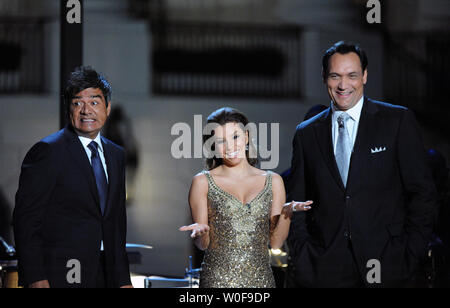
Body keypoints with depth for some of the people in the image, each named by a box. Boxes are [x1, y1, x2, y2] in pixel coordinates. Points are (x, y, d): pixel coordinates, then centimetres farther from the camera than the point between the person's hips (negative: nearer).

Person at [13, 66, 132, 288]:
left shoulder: (115, 154, 15)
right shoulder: (47, 151, -7)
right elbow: (26, 218, -11)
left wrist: (123, 280, 12)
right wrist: (36, 279, -18)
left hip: (104, 275, 6)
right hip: (61, 276, -6)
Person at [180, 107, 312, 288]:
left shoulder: (272, 181, 8)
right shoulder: (203, 182, 2)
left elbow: (276, 242, 5)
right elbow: (203, 245, 1)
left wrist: (286, 214, -10)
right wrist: (201, 233, -19)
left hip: (261, 279, 2)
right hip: (217, 280, -2)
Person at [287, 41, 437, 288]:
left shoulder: (398, 121, 2)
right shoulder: (306, 133, 10)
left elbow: (421, 192, 1)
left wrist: (411, 255, -5)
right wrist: (302, 256, 1)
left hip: (384, 261, -2)